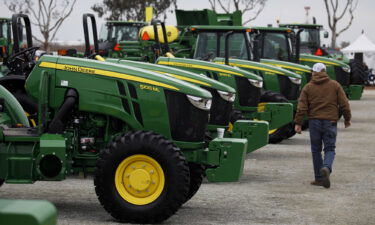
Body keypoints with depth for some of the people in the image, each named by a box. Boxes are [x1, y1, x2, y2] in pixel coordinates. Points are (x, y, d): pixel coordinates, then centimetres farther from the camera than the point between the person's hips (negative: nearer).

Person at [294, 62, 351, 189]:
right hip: (330, 122, 0)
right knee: (330, 149, 4)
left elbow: (301, 107, -3)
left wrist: (298, 123, 0)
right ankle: (326, 168, -25)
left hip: (314, 122, 0)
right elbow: (344, 104, 2)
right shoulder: (335, 85, 3)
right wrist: (347, 119, 13)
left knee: (316, 150, 10)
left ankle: (319, 178, 10)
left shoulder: (308, 88, 2)